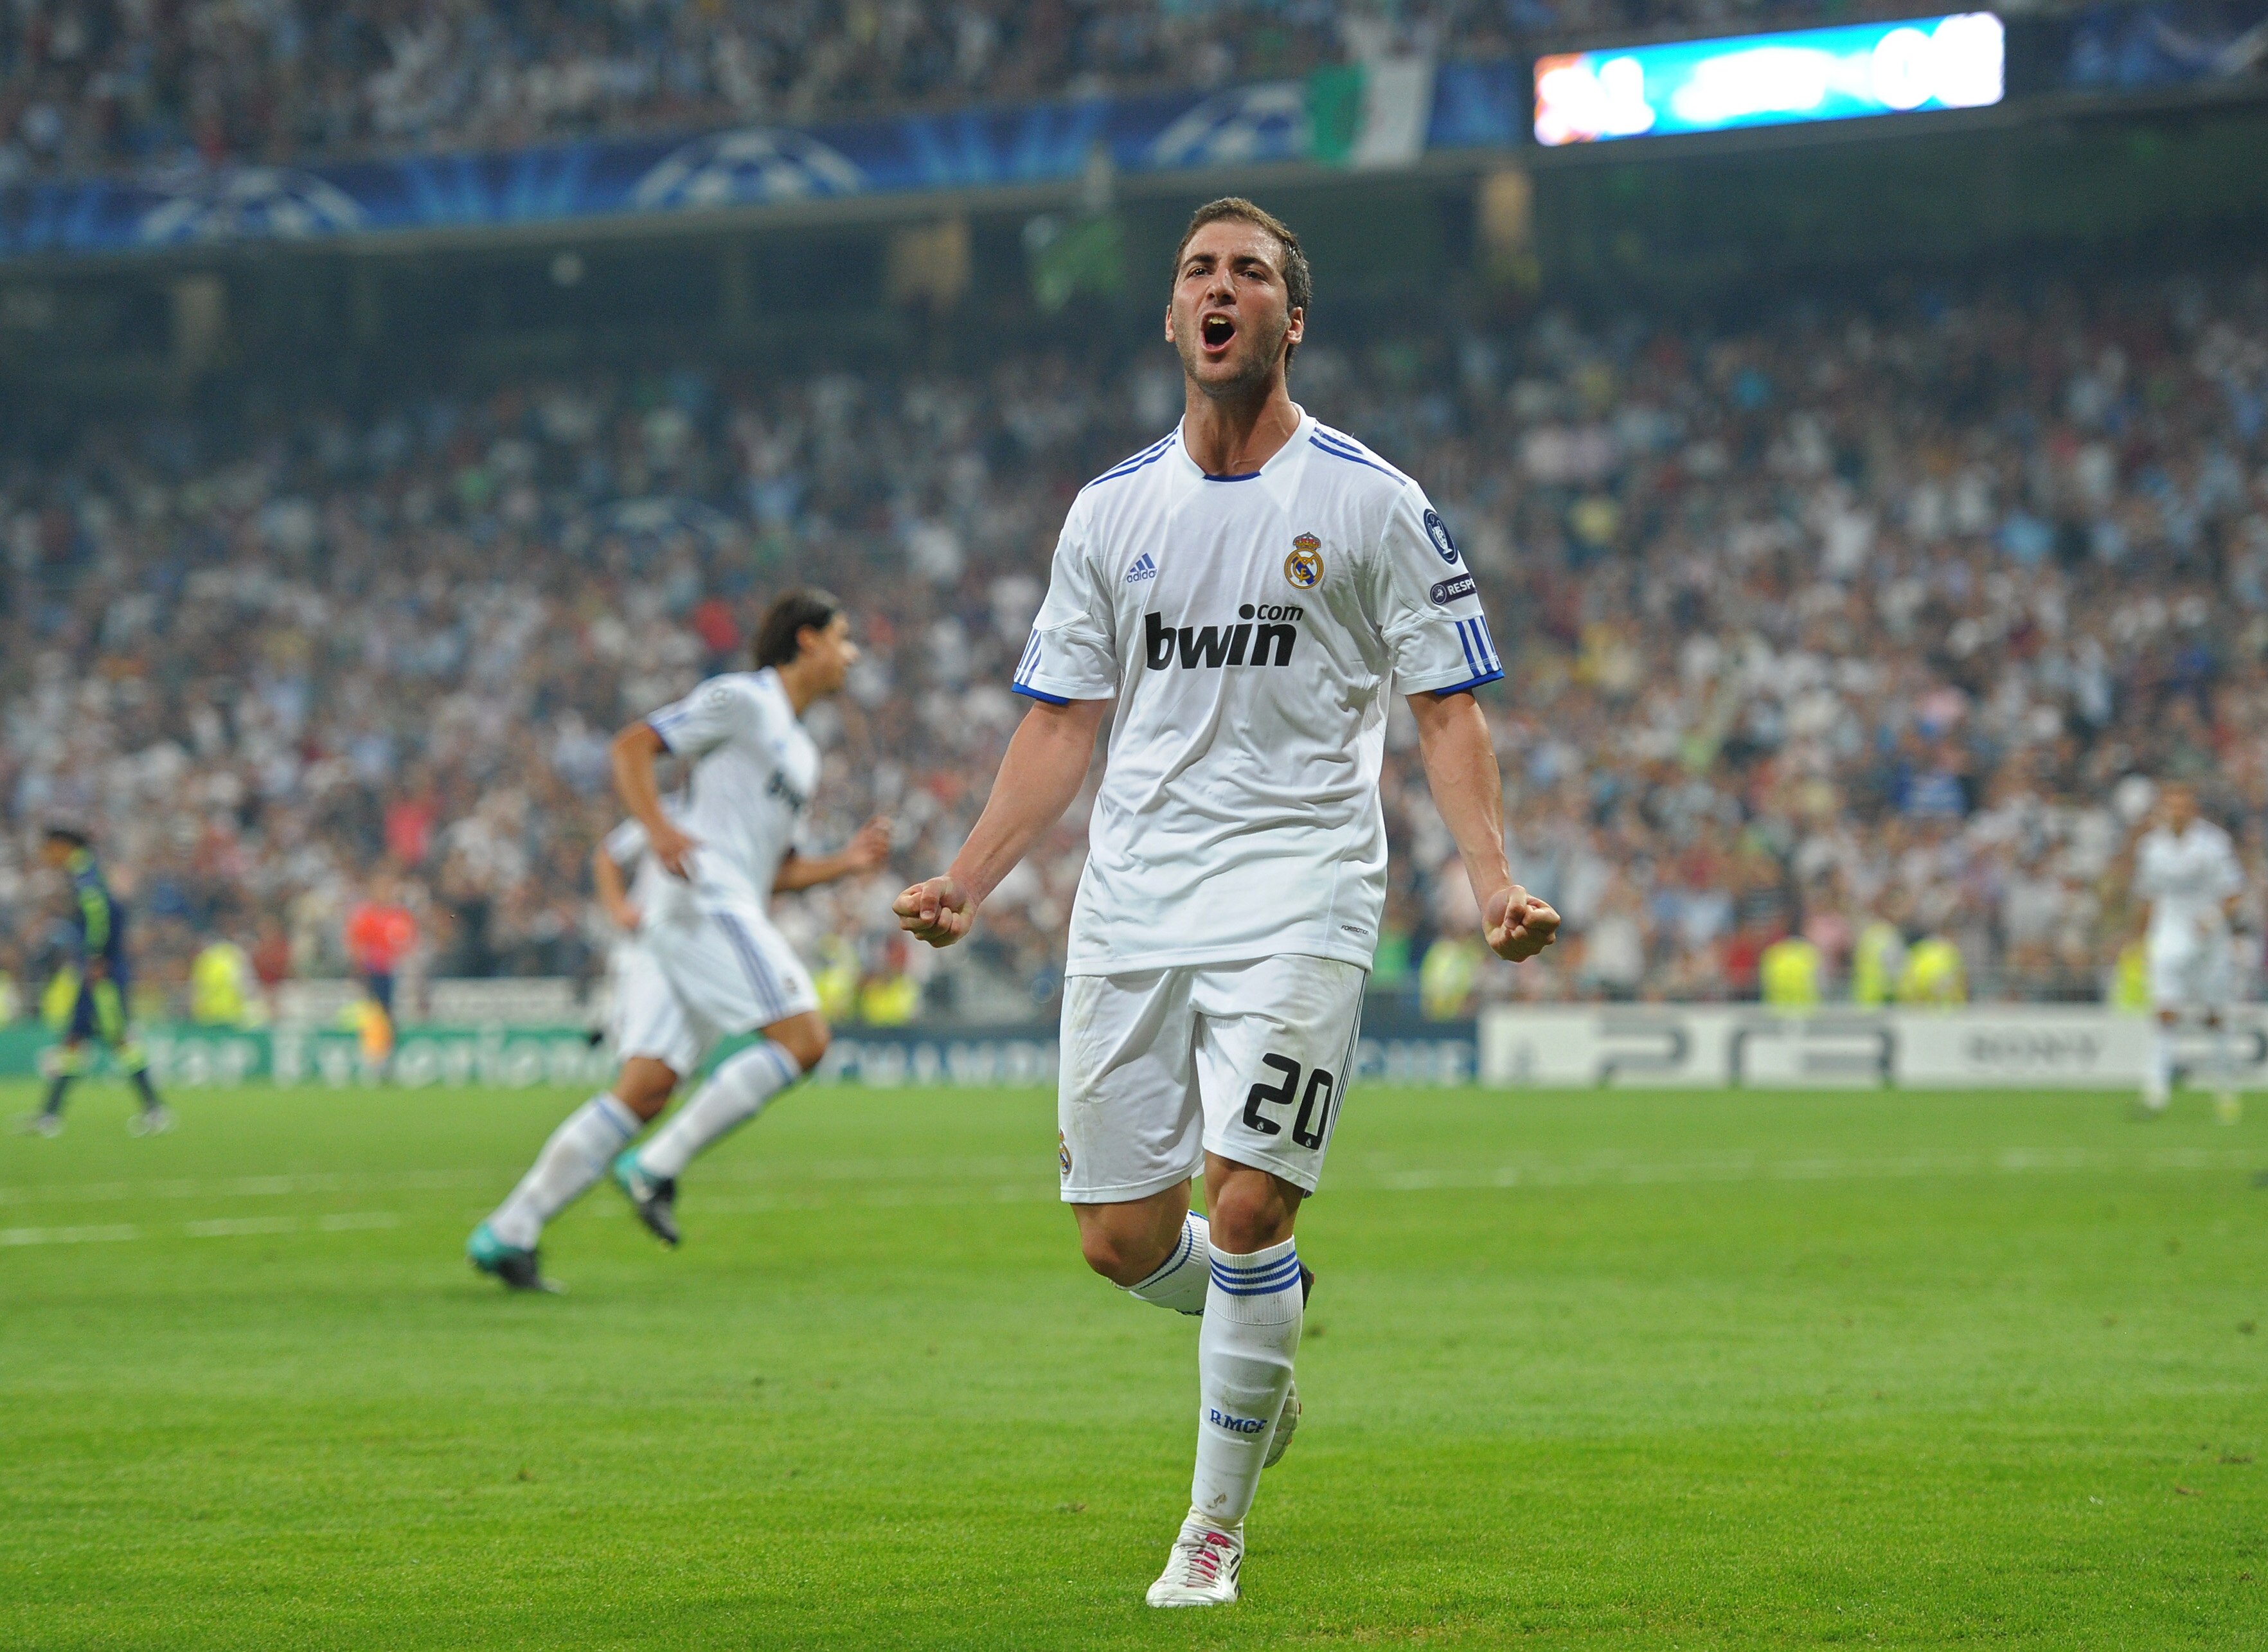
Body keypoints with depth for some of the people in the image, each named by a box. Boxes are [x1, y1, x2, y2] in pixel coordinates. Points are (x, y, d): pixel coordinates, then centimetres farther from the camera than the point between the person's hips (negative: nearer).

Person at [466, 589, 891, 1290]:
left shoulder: (800, 751, 30)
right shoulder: (741, 699, 2)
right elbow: (632, 745, -5)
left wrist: (845, 863, 17)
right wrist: (660, 828, -20)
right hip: (698, 895, -9)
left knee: (647, 1088, -4)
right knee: (803, 1039, -16)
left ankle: (508, 1233, -7)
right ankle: (656, 1167, -16)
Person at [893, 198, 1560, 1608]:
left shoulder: (1370, 500, 1)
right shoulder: (1112, 511, 12)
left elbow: (1449, 709, 2)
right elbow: (1062, 725, 16)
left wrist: (1495, 881, -12)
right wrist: (967, 883, 5)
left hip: (1297, 890, -4)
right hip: (1130, 902, 4)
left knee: (1246, 1209, -15)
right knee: (1123, 1238, 0)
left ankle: (1215, 1530, 1)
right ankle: (1267, 1326, 35)